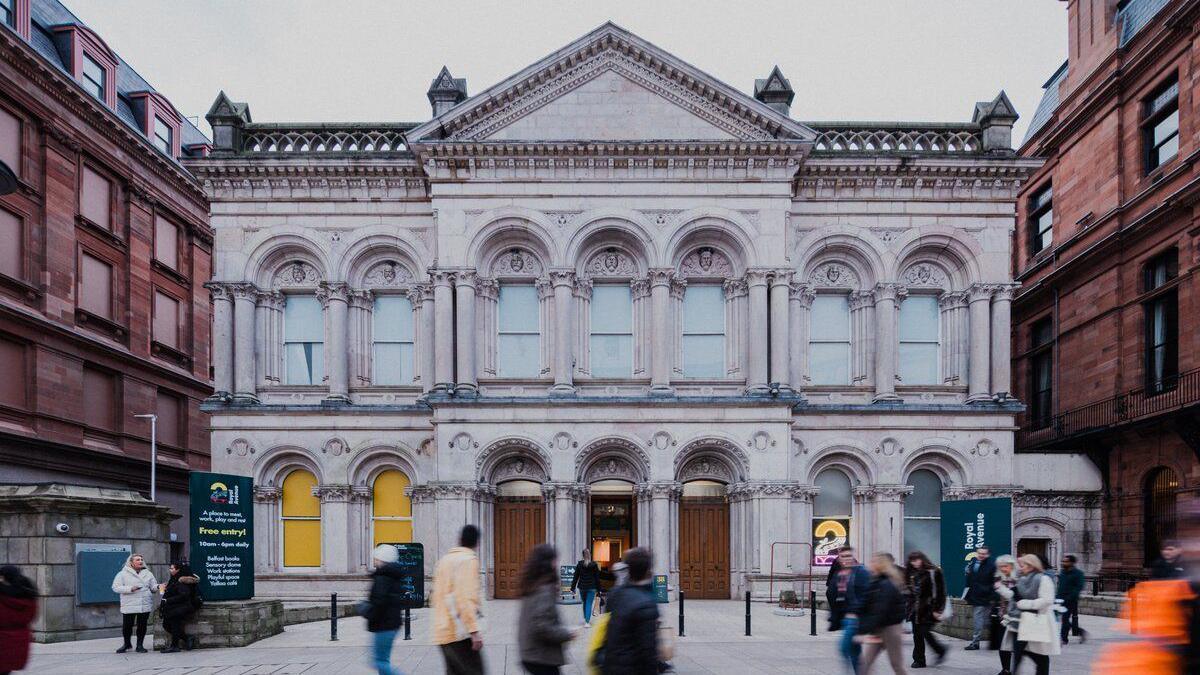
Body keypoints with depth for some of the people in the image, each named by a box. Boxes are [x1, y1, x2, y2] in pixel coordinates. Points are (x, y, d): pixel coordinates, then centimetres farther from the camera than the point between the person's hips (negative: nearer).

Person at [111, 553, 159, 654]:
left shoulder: (148, 573, 13)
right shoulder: (123, 574, 2)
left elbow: (153, 587, 14)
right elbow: (116, 587, -6)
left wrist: (158, 586, -9)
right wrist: (130, 589, -17)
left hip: (145, 605, 3)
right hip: (129, 606, -3)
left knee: (142, 626, 6)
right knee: (127, 626, 2)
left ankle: (139, 645, 19)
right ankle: (127, 644, 25)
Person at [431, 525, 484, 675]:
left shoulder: (444, 559, 16)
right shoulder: (469, 559, -9)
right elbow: (467, 598, -19)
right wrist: (474, 631, -21)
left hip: (442, 631, 8)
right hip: (459, 632, -8)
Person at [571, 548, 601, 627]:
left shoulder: (579, 564, -3)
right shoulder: (594, 564, -5)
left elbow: (576, 577, -1)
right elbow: (597, 577, -1)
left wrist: (573, 588, 3)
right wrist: (598, 589, 5)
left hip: (582, 587, 2)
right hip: (592, 588, -2)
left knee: (585, 603, 19)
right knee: (589, 604, -1)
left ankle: (586, 619, 30)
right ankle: (587, 621, -9)